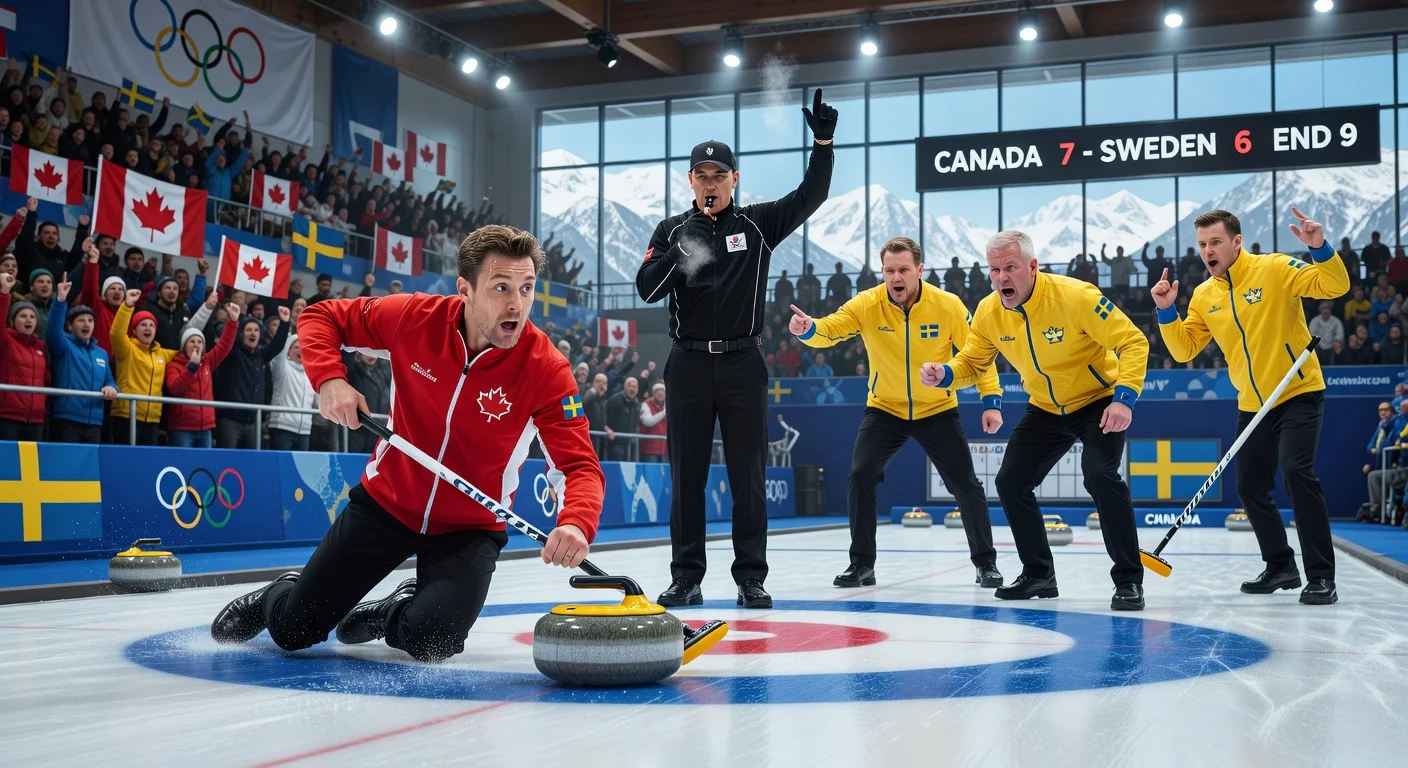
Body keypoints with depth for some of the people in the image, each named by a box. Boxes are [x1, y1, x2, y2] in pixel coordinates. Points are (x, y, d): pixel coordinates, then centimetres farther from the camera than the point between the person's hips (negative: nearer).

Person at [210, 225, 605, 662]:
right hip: (387, 502, 1)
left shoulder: (546, 368, -22)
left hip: (469, 527, -1)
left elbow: (580, 465, -27)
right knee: (292, 631, 4)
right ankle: (280, 596, 44)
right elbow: (322, 317, -2)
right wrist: (328, 377, -22)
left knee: (431, 642, -22)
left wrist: (577, 524, -49)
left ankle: (396, 613, 17)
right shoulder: (416, 318, -16)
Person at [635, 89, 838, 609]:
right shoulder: (671, 230, 7)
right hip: (689, 365, 1)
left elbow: (812, 195, -1)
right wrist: (680, 250, -15)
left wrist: (823, 142, -14)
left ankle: (751, 577, 8)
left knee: (748, 476, 2)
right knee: (687, 475, 4)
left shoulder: (758, 224, 6)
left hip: (741, 364, -1)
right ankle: (686, 578, 10)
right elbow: (647, 289, -3)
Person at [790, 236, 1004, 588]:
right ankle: (862, 564, 4)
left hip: (937, 411, 0)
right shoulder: (866, 305, -16)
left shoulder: (948, 305, -16)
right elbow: (830, 329, -28)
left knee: (966, 485, -1)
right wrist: (809, 329, -51)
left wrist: (991, 399, -13)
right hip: (885, 410, 1)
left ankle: (985, 562, 18)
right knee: (860, 477, -12)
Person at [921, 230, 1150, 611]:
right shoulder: (988, 312, -12)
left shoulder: (1075, 296, -29)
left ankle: (1129, 580, -13)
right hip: (1046, 409, 6)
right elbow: (972, 362, 0)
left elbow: (1133, 341, -26)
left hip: (1099, 400, -6)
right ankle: (1039, 575, 20)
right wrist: (945, 374, -22)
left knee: (1100, 475, -27)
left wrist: (1124, 397, -36)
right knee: (1010, 482, 1)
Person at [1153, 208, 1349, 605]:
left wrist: (1320, 249, -36)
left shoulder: (1274, 269, -13)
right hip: (1252, 405, 7)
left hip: (1299, 393, -6)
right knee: (1250, 487, 8)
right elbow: (1184, 350, 2)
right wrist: (1166, 311, -12)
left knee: (1296, 469, -23)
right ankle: (1281, 566, 27)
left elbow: (1334, 287, -19)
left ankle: (1321, 576, -17)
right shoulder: (1203, 296, 3)